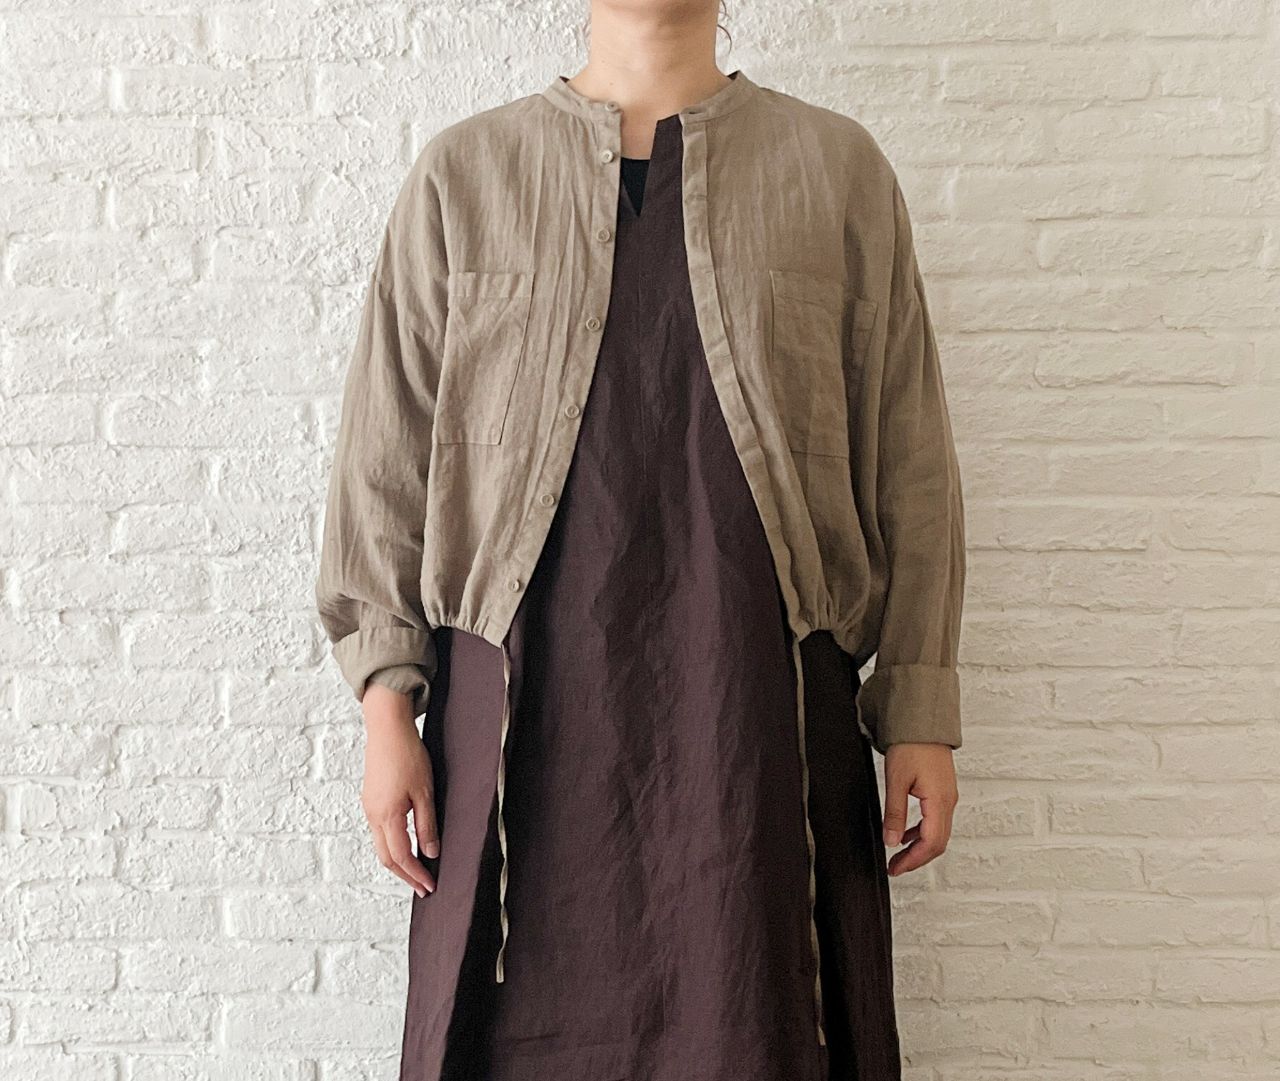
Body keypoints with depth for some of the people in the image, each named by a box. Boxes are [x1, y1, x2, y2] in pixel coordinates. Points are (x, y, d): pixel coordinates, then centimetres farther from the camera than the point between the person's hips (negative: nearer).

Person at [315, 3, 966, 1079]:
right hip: (526, 707, 1)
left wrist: (919, 717, 3)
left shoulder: (840, 166, 8)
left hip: (762, 708, 0)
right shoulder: (463, 172, 9)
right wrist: (387, 705, 2)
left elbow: (908, 465, 7)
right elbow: (386, 458, 7)